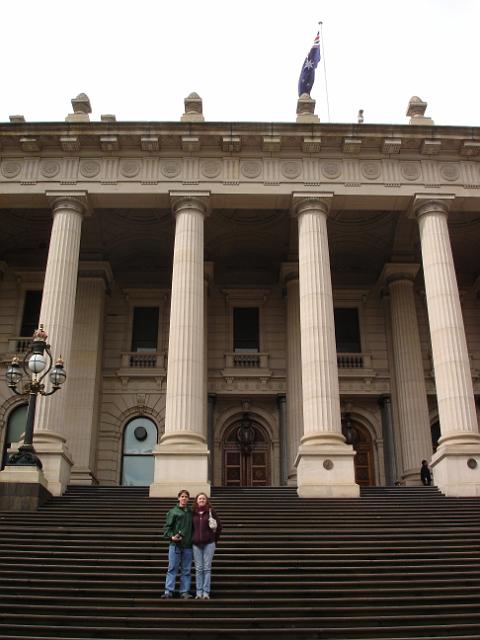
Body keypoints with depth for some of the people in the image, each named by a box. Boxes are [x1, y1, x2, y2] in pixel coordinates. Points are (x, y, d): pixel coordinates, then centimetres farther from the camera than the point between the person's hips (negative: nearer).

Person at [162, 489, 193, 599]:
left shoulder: (191, 512, 12)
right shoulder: (173, 511, 3)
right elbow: (167, 526, -1)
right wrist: (171, 536, -17)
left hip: (188, 545, 3)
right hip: (175, 545, -3)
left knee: (186, 570, 5)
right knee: (172, 568, -2)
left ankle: (185, 591, 11)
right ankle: (168, 591, 0)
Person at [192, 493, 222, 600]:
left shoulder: (211, 511, 1)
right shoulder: (193, 513, 6)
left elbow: (219, 526, 6)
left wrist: (215, 539, 7)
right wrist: (192, 539, 7)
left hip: (209, 543, -2)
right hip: (196, 544, 2)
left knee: (207, 568, -1)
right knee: (198, 569, 4)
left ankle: (206, 592, 3)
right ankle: (199, 592, 9)